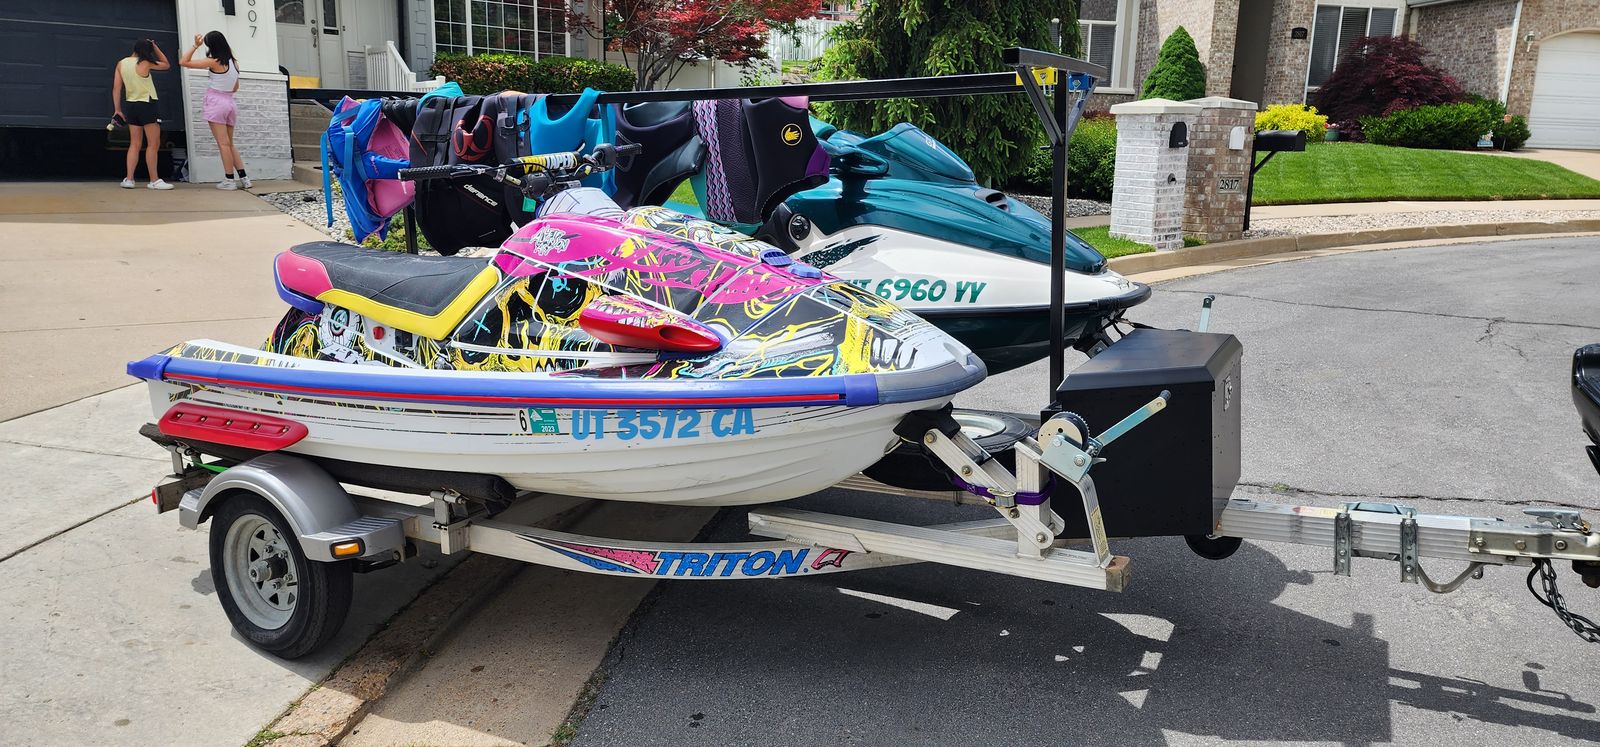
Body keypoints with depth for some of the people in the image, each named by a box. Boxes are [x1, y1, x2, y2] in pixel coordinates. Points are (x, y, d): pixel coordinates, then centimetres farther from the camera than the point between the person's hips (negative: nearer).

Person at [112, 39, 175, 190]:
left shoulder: (121, 64, 5)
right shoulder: (145, 63, -10)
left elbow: (116, 88, 3)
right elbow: (167, 65, 5)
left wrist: (117, 109, 8)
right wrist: (155, 47, 7)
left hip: (131, 105, 6)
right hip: (147, 105, -6)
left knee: (135, 144, 9)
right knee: (153, 144, -2)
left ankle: (129, 179, 4)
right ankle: (154, 180, -3)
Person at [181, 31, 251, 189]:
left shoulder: (214, 62, -11)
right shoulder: (233, 62, 8)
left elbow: (184, 62, -8)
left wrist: (195, 46, -4)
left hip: (216, 103, -6)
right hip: (230, 103, 6)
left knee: (223, 143, -6)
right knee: (230, 144, 12)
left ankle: (230, 180, -6)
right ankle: (243, 177, 6)